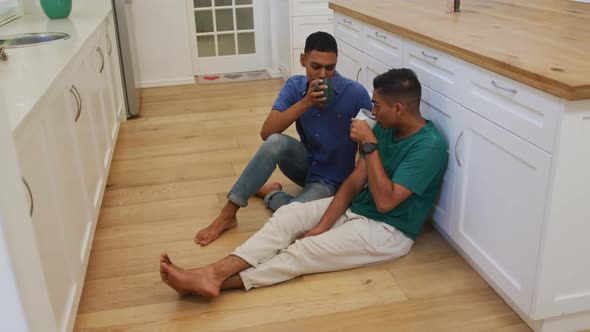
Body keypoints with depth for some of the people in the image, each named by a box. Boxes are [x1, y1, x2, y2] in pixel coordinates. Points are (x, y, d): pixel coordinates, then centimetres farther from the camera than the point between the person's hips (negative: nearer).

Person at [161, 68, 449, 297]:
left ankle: (219, 281, -28)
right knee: (289, 214, -15)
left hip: (388, 231, -7)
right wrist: (323, 225, -10)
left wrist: (369, 145, -26)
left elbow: (385, 201, -27)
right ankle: (213, 272, -28)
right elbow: (354, 182, 0)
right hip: (355, 207, 7)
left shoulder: (429, 146, -21)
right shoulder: (384, 128, 4)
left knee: (307, 251, -24)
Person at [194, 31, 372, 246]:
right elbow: (266, 133, -19)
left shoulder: (355, 93, -20)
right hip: (304, 165, 3)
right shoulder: (295, 86, -10)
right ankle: (228, 214, -21)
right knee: (276, 142, -32)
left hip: (330, 180, -3)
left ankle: (269, 193, 2)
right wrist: (306, 102, -29)